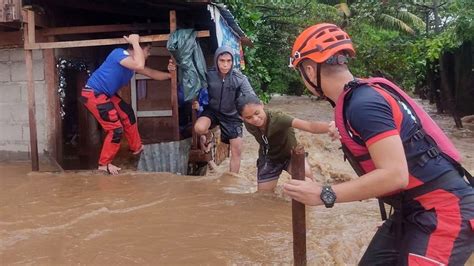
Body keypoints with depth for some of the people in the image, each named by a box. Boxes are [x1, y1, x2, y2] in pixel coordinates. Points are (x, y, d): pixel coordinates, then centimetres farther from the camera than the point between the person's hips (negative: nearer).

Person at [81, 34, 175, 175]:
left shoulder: (132, 61, 7)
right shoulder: (119, 53, -21)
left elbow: (153, 74, 15)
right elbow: (140, 66, -38)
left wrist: (170, 74, 1)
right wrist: (135, 42, -24)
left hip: (105, 94, 10)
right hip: (93, 94, -10)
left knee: (127, 114, 20)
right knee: (116, 128, -8)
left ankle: (136, 147, 37)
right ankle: (104, 164, 8)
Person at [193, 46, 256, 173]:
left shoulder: (239, 78, -21)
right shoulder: (209, 75, -16)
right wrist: (196, 102, -21)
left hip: (232, 115, 0)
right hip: (212, 110, 0)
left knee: (237, 151, 0)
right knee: (199, 128, -32)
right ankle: (209, 137, 6)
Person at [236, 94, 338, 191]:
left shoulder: (277, 118, -40)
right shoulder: (248, 124, -24)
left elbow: (309, 126, -58)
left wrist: (329, 127, -75)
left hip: (290, 154, -3)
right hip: (269, 158, 4)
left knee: (306, 175, -34)